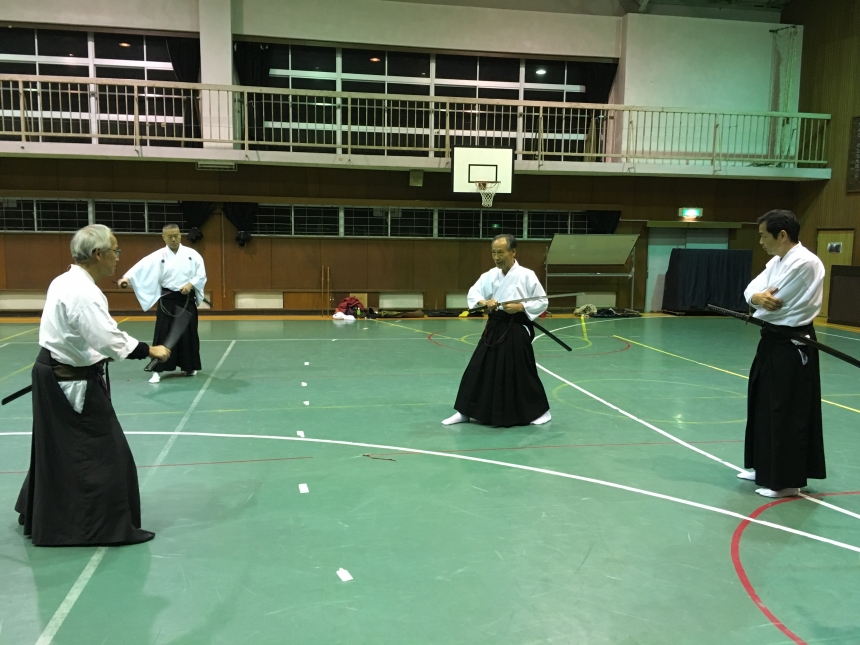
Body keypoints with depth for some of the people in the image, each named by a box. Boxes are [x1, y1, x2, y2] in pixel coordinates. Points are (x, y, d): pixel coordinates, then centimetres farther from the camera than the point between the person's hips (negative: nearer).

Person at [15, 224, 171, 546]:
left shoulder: (67, 281, 8)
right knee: (101, 453, -2)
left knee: (56, 450, 22)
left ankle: (39, 517, 39)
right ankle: (107, 527, 7)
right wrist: (149, 350, -22)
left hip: (57, 375, 10)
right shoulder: (81, 292, -25)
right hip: (71, 383, -10)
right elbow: (109, 339, -30)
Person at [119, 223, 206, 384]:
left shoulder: (192, 254, 1)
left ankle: (189, 367, 24)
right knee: (163, 335, -3)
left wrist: (191, 284, -15)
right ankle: (158, 370, 5)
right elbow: (142, 267, -18)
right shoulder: (158, 256, -3)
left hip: (187, 299, 1)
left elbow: (201, 275, 2)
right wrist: (127, 278, -34)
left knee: (188, 334, 8)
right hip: (167, 300, -1)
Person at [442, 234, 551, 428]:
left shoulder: (526, 275, -10)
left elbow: (542, 302, -5)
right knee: (479, 369, 7)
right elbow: (473, 293, 6)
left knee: (523, 373, 1)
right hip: (494, 327, 5)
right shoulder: (490, 275, 4)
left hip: (517, 330, -5)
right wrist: (484, 302, -15)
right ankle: (465, 412, 18)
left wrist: (520, 307, -18)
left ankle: (540, 411, 22)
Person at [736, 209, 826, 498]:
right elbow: (753, 289, 4)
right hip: (773, 340, 10)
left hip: (793, 345, -10)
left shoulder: (805, 263, -19)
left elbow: (777, 304, -20)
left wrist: (763, 302, 2)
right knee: (764, 404, 17)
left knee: (788, 413, -3)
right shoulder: (777, 261, 12)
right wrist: (759, 297, -18)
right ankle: (766, 467, 31)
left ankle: (787, 481, 7)